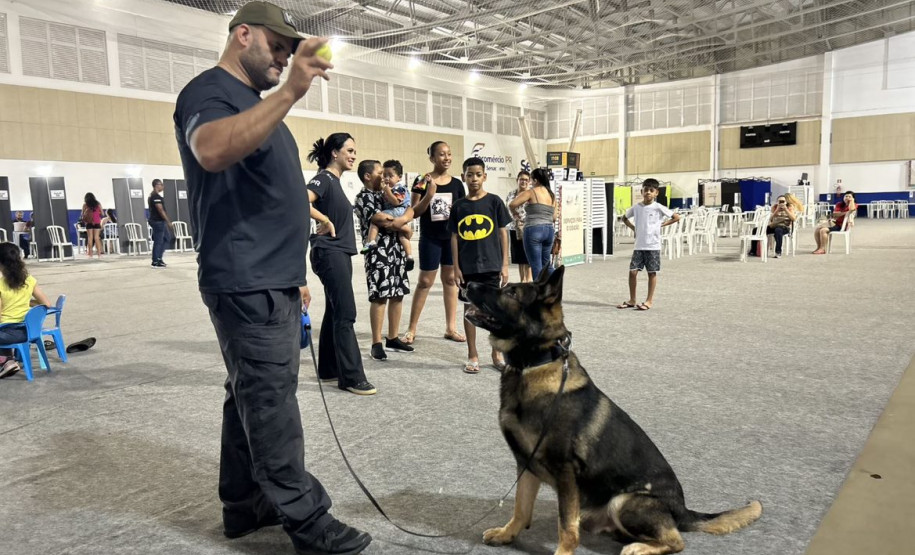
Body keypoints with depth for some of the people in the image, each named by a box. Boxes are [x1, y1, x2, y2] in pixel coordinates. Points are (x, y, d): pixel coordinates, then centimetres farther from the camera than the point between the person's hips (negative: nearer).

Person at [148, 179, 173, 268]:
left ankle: (159, 258, 19)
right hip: (158, 221, -11)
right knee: (158, 241, -5)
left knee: (165, 239, 16)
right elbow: (160, 210, -20)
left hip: (160, 221, 11)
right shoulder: (156, 196, -16)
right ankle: (155, 262, 1)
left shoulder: (153, 195, 17)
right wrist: (168, 221, -18)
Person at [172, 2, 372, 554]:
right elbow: (212, 150, -32)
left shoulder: (256, 103, 24)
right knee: (271, 404, -5)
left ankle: (245, 505, 24)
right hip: (247, 283, -10)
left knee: (253, 398, 13)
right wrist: (290, 92, -37)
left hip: (271, 281, 10)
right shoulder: (210, 91, -6)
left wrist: (293, 274, 23)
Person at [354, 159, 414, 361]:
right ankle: (376, 344, 3)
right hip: (378, 252, -8)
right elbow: (384, 221, -15)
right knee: (379, 297, -5)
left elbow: (410, 211, 20)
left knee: (398, 295, 9)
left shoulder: (384, 194, 18)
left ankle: (393, 338, 19)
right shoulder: (363, 197, -7)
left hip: (397, 249, 8)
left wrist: (399, 220, 0)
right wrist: (403, 220, 0)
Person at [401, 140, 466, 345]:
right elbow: (414, 212, -8)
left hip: (452, 237, 4)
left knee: (450, 280, 9)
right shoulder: (422, 182, -5)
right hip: (430, 239, -3)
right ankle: (411, 329, 12)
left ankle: (451, 328, 17)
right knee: (425, 282, 1)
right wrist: (429, 196, -20)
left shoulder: (457, 184, 5)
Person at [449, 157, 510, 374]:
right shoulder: (458, 206, 4)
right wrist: (456, 267, 0)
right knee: (470, 307, 8)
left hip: (491, 265, -1)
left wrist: (505, 264, -3)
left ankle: (497, 354, 20)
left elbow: (503, 233, 1)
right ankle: (472, 356, 19)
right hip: (467, 267, 1)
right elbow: (454, 237, 6)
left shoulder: (494, 201, -1)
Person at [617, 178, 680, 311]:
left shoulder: (658, 208, -6)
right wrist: (634, 228, 9)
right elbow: (625, 218, 21)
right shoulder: (636, 207, 4)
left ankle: (649, 300, 13)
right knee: (632, 271, 0)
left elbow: (676, 217, -3)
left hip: (653, 246, -3)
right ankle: (632, 300, 12)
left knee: (652, 273, 4)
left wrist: (662, 224, -4)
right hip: (639, 245, 3)